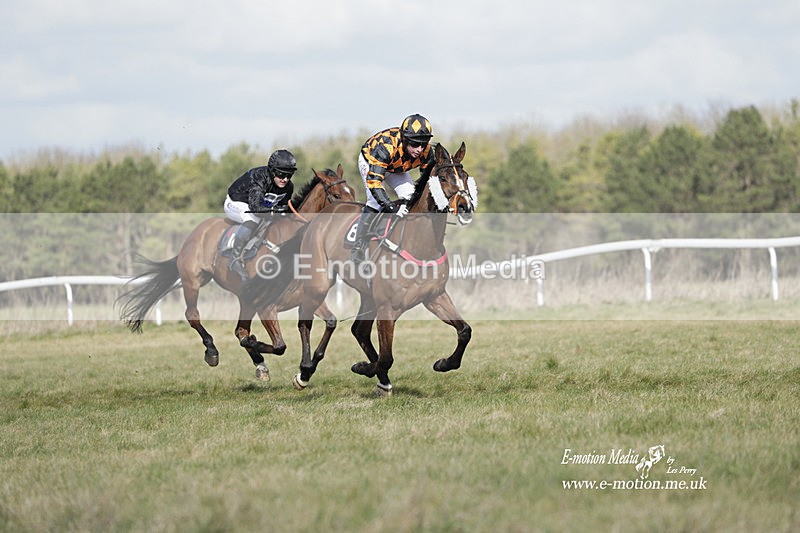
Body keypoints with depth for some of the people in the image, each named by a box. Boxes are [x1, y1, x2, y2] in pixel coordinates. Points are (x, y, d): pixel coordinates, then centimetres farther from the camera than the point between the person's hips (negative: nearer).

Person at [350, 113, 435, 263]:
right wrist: (390, 206, -57)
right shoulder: (386, 146, -45)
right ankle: (358, 246, -17)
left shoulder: (426, 152, -28)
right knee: (375, 201, -23)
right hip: (370, 161, -5)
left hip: (397, 167, 5)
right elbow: (373, 180, -49)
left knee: (410, 197, -13)